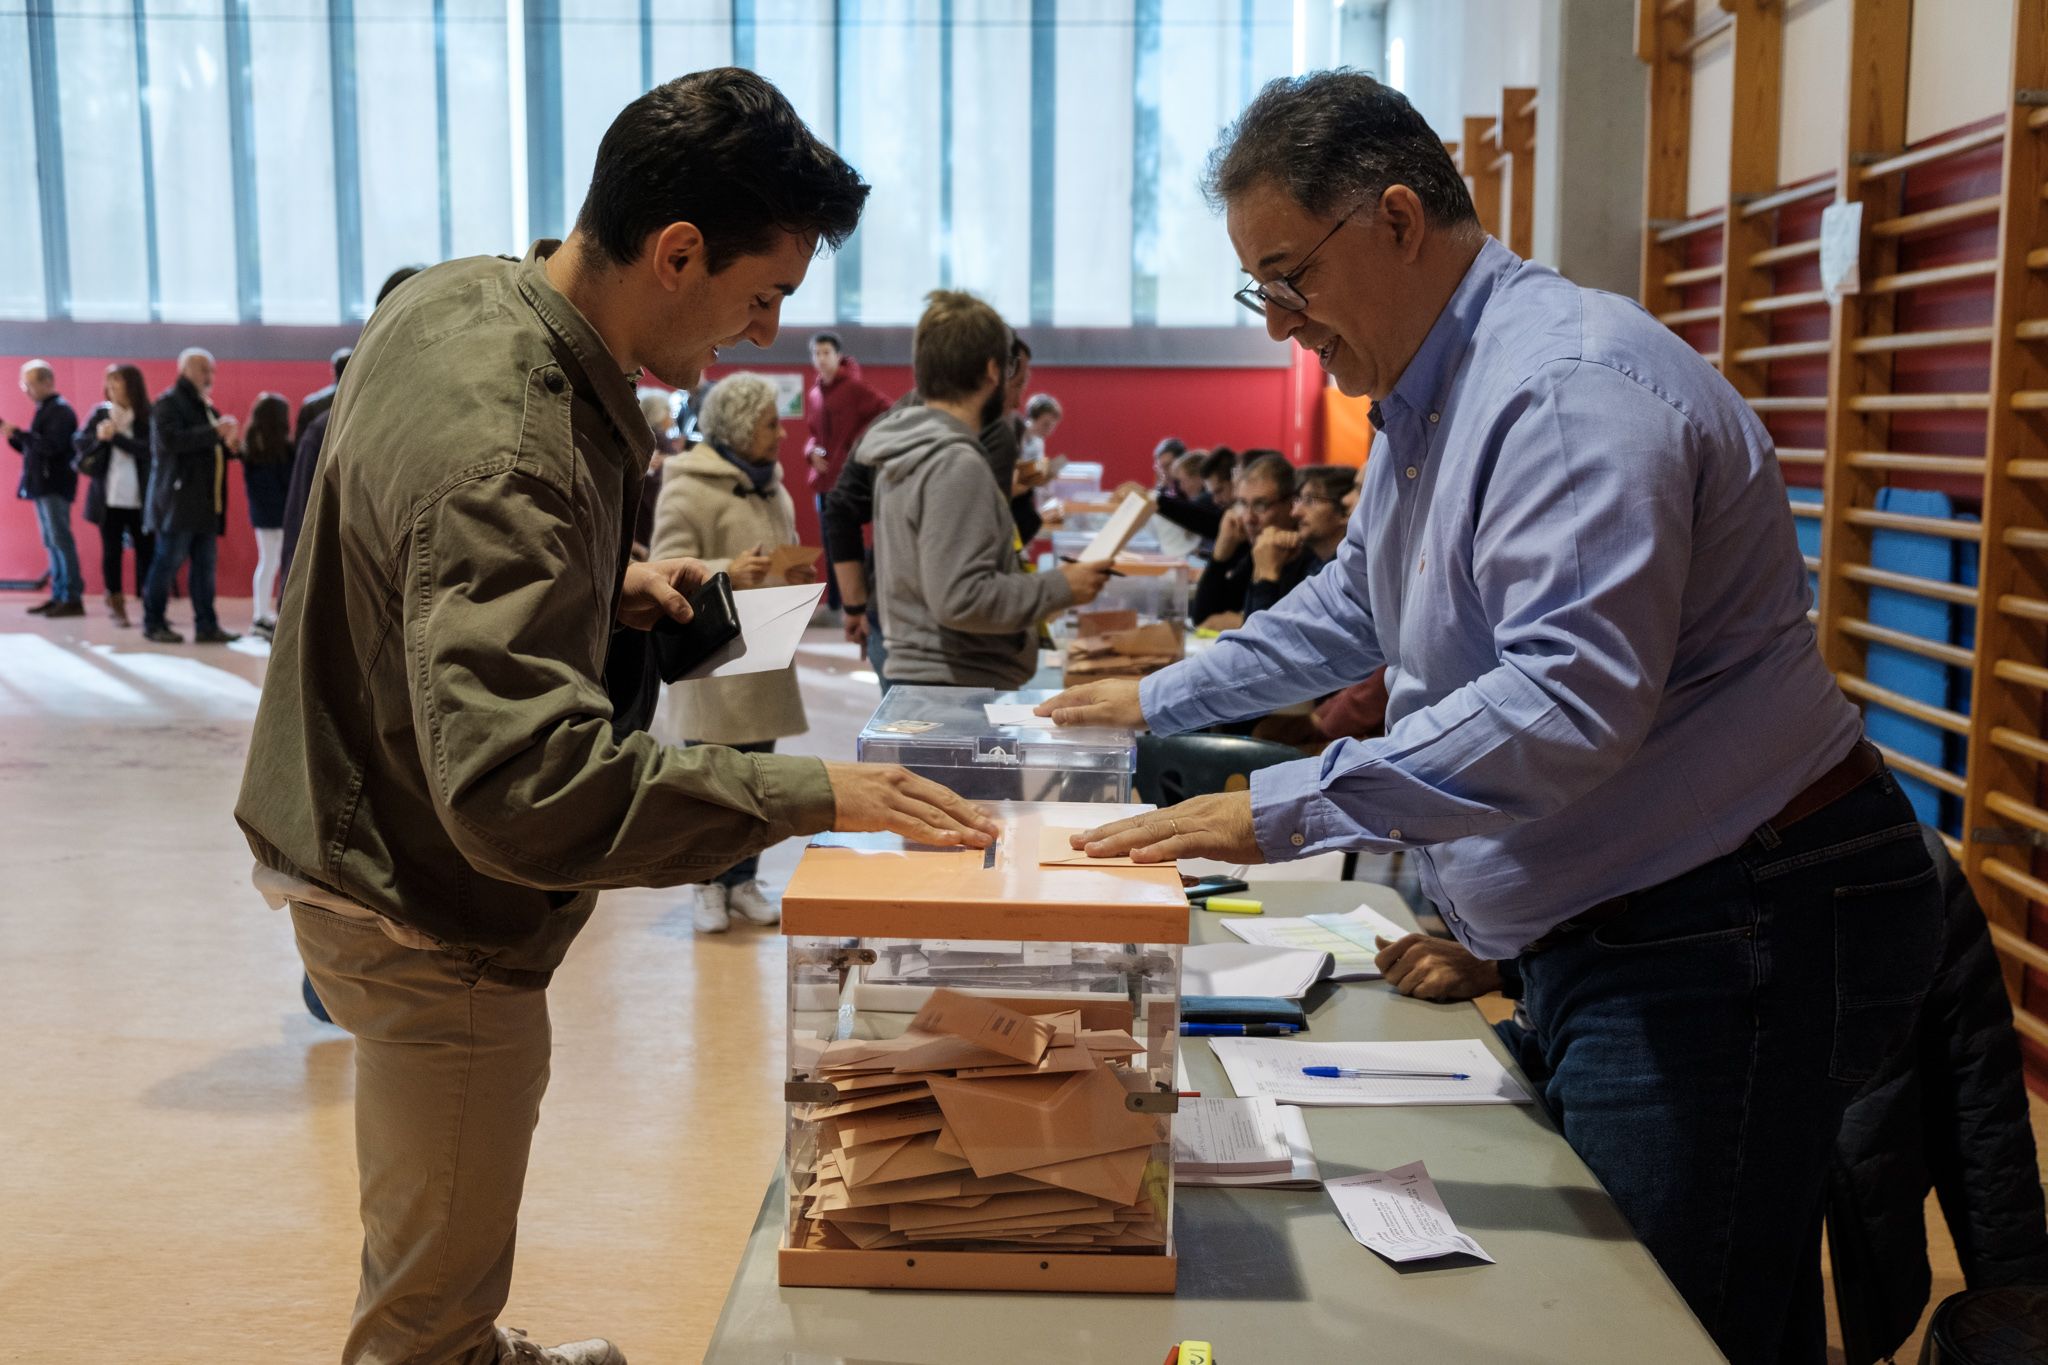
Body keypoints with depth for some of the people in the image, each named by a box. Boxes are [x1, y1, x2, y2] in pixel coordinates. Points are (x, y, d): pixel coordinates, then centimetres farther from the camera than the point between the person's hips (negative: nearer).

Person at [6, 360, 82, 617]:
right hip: (42, 486, 10)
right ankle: (58, 596, 12)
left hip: (54, 486, -10)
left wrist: (18, 433, -18)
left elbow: (51, 446, -23)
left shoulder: (60, 410, -11)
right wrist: (12, 435, 6)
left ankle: (73, 598, -9)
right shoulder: (44, 409, 18)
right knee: (51, 544, 9)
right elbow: (34, 446, 21)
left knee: (61, 541, -10)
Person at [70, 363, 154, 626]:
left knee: (146, 549, 1)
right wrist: (98, 437, -16)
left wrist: (115, 437, -19)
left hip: (139, 497, -2)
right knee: (111, 551, 6)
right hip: (108, 496, 2)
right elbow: (79, 442, 2)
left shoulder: (147, 417, -2)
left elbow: (146, 449, -14)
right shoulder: (100, 413, 5)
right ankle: (116, 606, 15)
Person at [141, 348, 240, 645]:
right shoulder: (168, 403, -5)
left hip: (205, 503, 8)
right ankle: (153, 624, 5)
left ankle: (206, 626, 8)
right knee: (168, 562, -3)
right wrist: (214, 433, -24)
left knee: (205, 564, 6)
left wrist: (229, 447, 5)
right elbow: (170, 440, -22)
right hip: (178, 500, -8)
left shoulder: (206, 407, 22)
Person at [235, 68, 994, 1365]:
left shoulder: (454, 295, -4)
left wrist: (605, 586, 2)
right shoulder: (504, 456, -34)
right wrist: (809, 793, -38)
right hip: (430, 913, -10)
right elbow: (524, 785, -42)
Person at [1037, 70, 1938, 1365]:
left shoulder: (1574, 385, -21)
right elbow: (1355, 605, 29)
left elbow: (1572, 700, -31)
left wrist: (1278, 812, -31)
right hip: (1607, 934, 11)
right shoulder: (1430, 397, 14)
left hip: (1733, 935, -10)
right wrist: (1161, 700, 27)